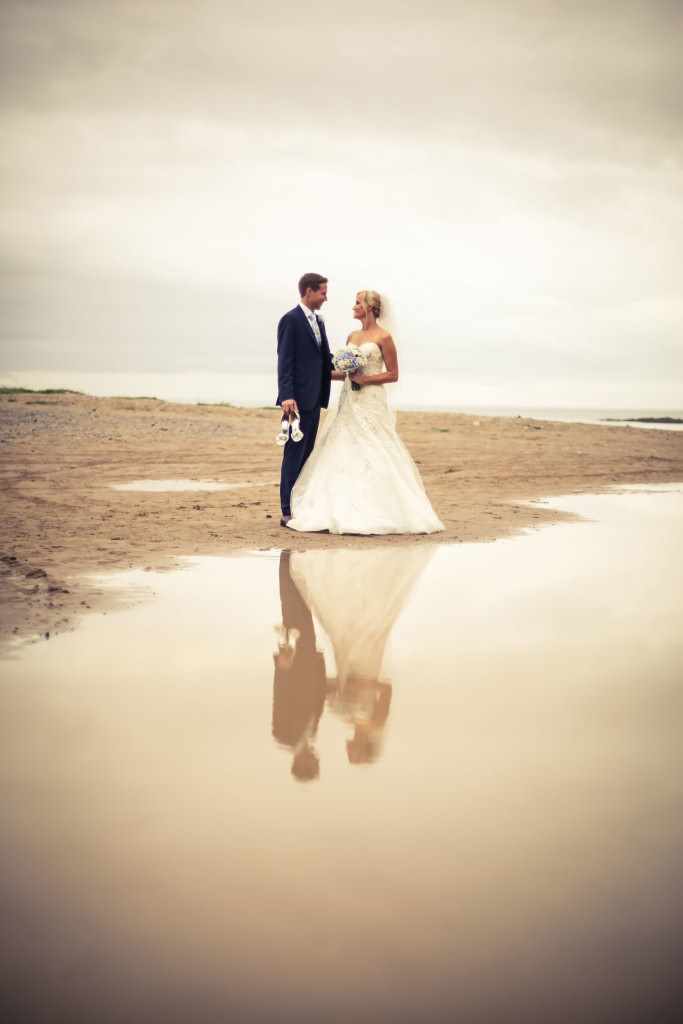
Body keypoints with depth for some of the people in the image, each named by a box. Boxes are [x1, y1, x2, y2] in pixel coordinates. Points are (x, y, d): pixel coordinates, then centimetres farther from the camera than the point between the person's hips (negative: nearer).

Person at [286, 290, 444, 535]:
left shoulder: (383, 337, -6)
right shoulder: (352, 336, 14)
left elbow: (393, 374, -6)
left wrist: (365, 379, -15)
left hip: (371, 403, -7)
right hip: (349, 403, 7)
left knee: (373, 457, -7)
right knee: (343, 455, 3)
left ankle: (379, 512, 0)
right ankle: (346, 510, 8)